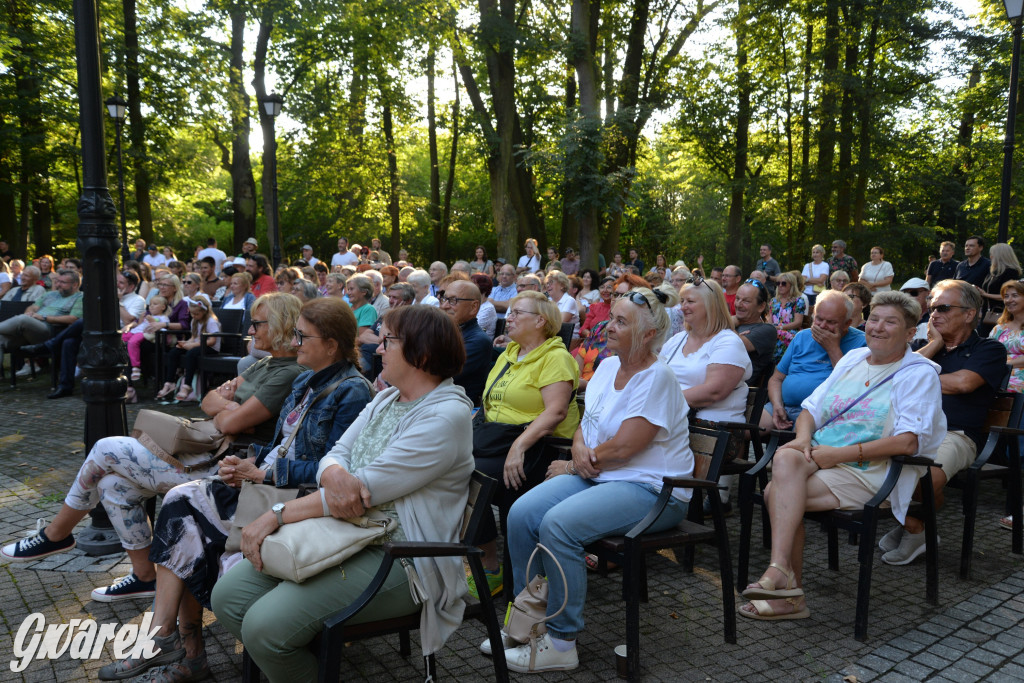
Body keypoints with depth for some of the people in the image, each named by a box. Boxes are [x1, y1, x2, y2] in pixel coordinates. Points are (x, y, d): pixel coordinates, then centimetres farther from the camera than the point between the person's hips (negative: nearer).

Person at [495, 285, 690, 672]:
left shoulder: (657, 378, -16)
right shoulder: (608, 366, 10)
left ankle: (561, 644, -13)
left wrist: (571, 468, -7)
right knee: (521, 513, -12)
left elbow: (623, 447, -21)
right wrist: (580, 450, -10)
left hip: (651, 490, -8)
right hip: (597, 477, 8)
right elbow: (585, 425, 14)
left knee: (558, 524, -29)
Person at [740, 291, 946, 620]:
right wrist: (803, 438, -6)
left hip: (868, 473, -5)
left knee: (777, 492, -27)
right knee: (786, 458, -29)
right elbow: (812, 408, 18)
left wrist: (839, 453, -17)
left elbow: (909, 442, -13)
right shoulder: (853, 358, 19)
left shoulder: (920, 374, 0)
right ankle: (783, 577, -29)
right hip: (819, 458, 6)